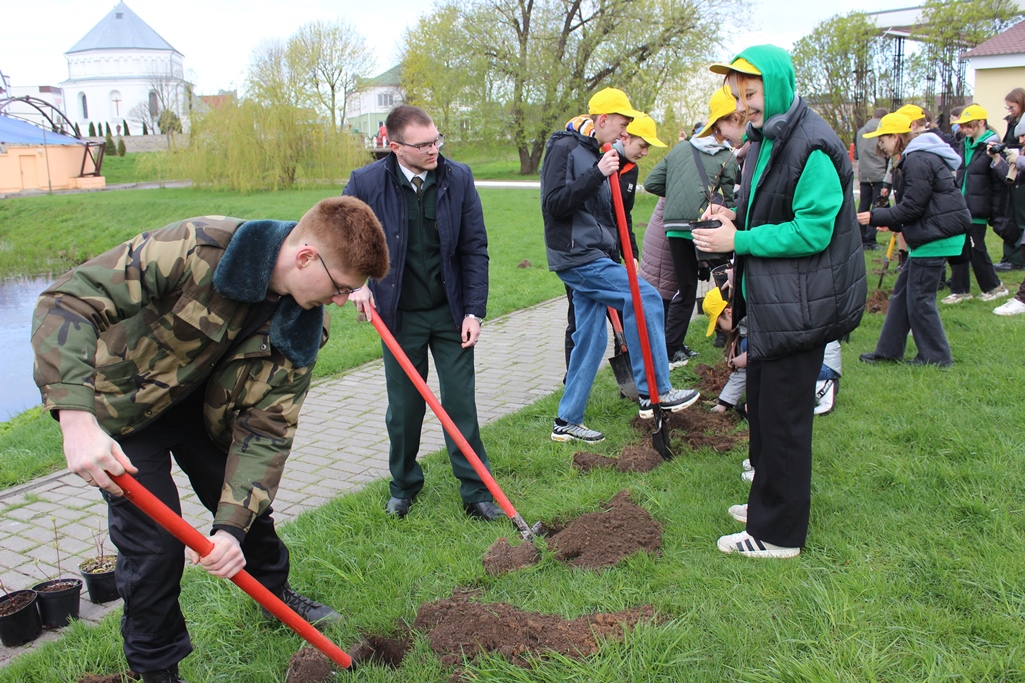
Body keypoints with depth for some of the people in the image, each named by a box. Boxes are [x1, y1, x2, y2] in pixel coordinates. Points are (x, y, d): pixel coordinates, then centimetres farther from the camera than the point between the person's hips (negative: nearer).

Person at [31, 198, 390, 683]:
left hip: (202, 404, 5)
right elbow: (71, 298, -37)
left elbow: (265, 428, -16)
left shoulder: (302, 325, -17)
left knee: (249, 503, 14)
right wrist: (76, 416, -48)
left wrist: (232, 525, -27)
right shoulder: (199, 248, -36)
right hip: (121, 403, -5)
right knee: (155, 539, -7)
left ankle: (275, 593, 44)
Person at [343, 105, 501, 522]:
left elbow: (475, 248, -2)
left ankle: (476, 492, 15)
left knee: (460, 402, 3)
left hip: (451, 314, 0)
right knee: (403, 408, 11)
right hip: (399, 315, 0)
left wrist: (474, 311, -6)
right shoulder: (366, 183, -10)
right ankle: (403, 486, 32)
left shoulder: (458, 178, -6)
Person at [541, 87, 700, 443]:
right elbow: (554, 205, -21)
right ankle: (655, 393, -9)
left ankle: (567, 421, 17)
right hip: (577, 256, -10)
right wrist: (597, 174, -25)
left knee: (591, 337, 9)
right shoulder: (565, 149, -9)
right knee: (646, 297, -16)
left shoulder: (594, 154, 18)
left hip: (592, 257, 10)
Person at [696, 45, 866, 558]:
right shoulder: (764, 141, 13)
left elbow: (812, 232, -23)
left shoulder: (812, 148, -18)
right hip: (769, 303, 10)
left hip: (798, 309, -10)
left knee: (782, 418, -1)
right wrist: (736, 218, 3)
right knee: (761, 406, 19)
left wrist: (739, 241, -19)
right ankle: (770, 501, 36)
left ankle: (778, 533, 13)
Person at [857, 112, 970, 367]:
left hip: (936, 236, -11)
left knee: (920, 297, -3)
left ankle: (936, 356, 8)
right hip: (929, 234, 11)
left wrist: (875, 217, -14)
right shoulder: (912, 159, 15)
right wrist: (891, 222, 12)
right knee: (902, 291, 12)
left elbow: (912, 207, -19)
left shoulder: (918, 161, -18)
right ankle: (888, 350, 18)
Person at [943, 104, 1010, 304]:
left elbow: (1000, 184, -12)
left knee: (976, 249, 1)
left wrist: (996, 213, -13)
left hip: (977, 211, -7)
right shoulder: (964, 146, 11)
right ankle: (960, 290, 12)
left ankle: (994, 287, 18)